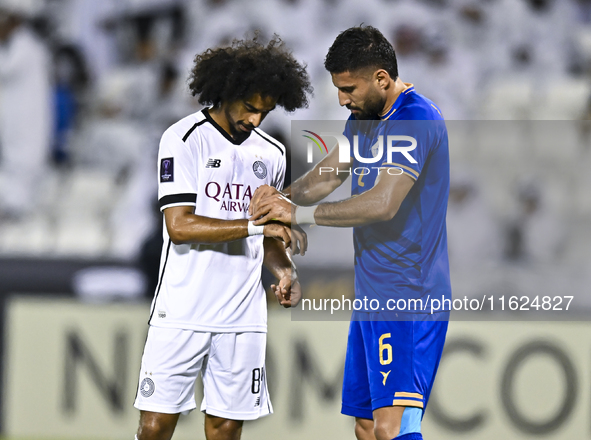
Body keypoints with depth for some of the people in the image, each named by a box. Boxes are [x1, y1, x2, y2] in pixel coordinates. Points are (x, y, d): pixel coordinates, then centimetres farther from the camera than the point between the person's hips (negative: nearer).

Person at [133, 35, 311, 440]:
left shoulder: (272, 154, 12)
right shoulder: (184, 140, -5)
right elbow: (180, 225, -14)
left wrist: (284, 270, 2)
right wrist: (255, 225, -19)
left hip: (243, 317, 5)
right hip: (183, 313, -4)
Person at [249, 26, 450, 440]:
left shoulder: (415, 119, -17)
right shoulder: (365, 117, 15)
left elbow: (383, 203, -24)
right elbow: (329, 173, 19)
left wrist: (299, 214, -17)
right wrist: (286, 194, -3)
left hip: (408, 296, -10)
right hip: (372, 294, 10)